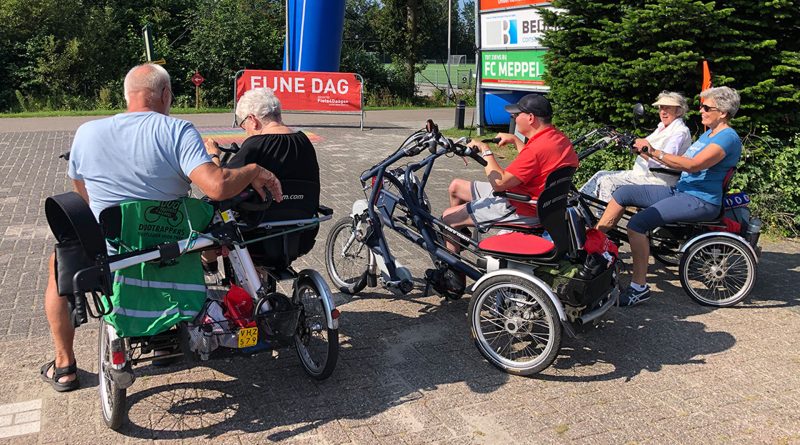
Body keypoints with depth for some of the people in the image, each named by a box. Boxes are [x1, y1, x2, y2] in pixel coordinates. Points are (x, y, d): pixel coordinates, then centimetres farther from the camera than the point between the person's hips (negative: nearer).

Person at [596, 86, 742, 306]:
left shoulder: (728, 137, -12)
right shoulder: (708, 134, 19)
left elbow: (692, 165, -25)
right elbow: (682, 162, 13)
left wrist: (654, 152, -26)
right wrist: (649, 154, 1)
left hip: (701, 201, -10)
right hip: (680, 191, 10)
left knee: (637, 223, -26)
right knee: (623, 192, -2)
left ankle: (639, 288, -17)